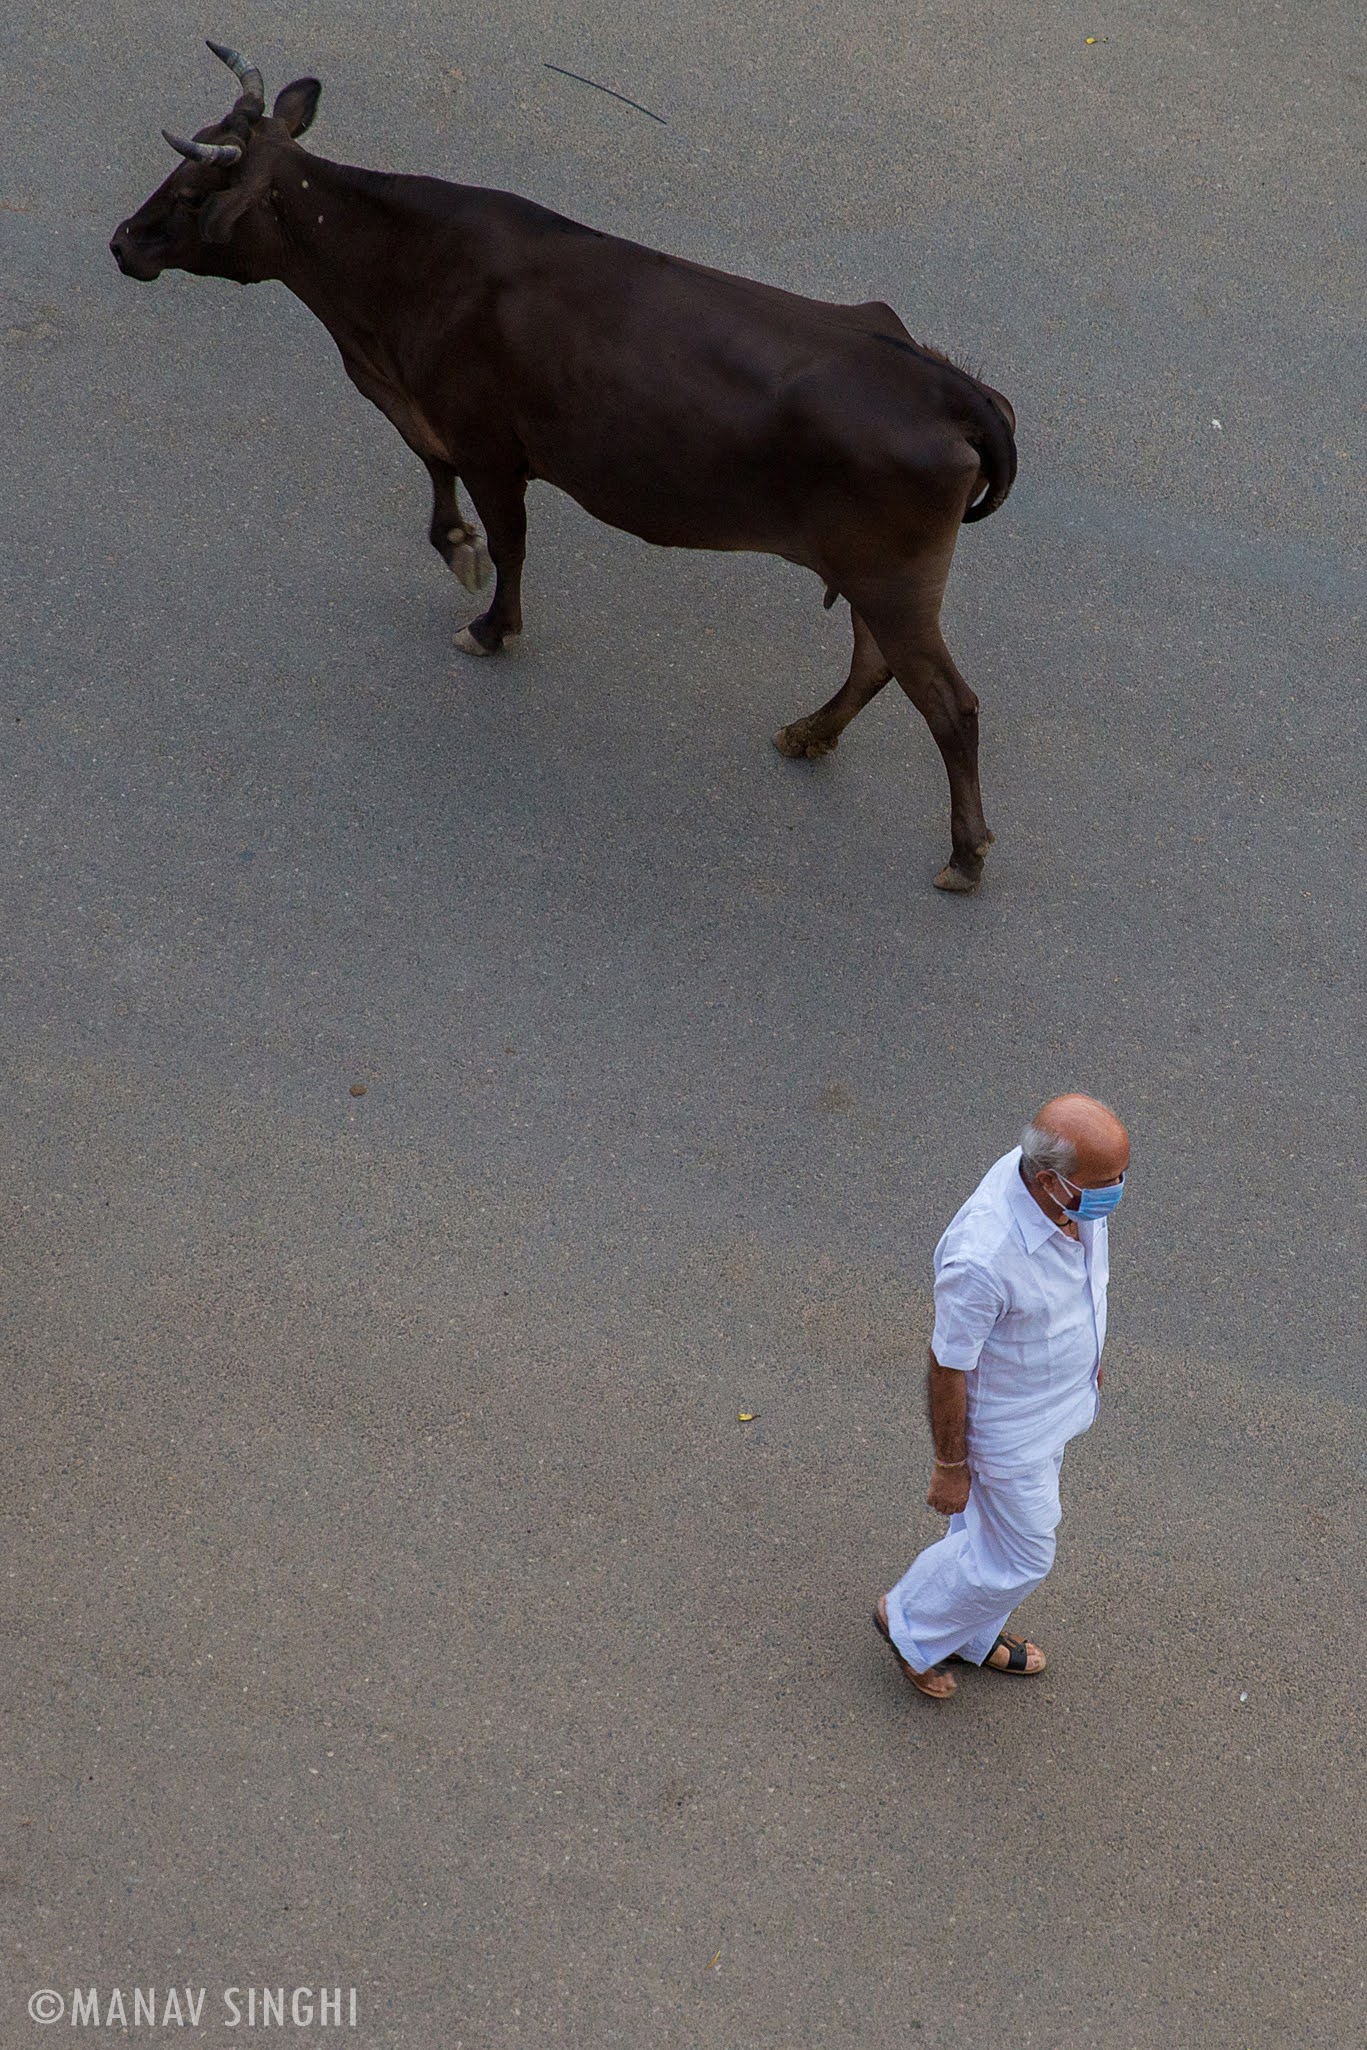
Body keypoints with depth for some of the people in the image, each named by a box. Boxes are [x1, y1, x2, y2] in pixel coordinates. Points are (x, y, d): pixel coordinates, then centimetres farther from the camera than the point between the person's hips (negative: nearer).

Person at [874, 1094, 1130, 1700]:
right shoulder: (982, 1257, -43)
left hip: (1059, 1393, 7)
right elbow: (947, 1368, -27)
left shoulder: (1072, 1184, -21)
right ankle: (911, 1621, 42)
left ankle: (968, 1636, 55)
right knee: (1021, 1558, 15)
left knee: (990, 1523, 29)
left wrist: (1086, 1351, 18)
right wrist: (950, 1466, -13)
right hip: (1007, 1425, -7)